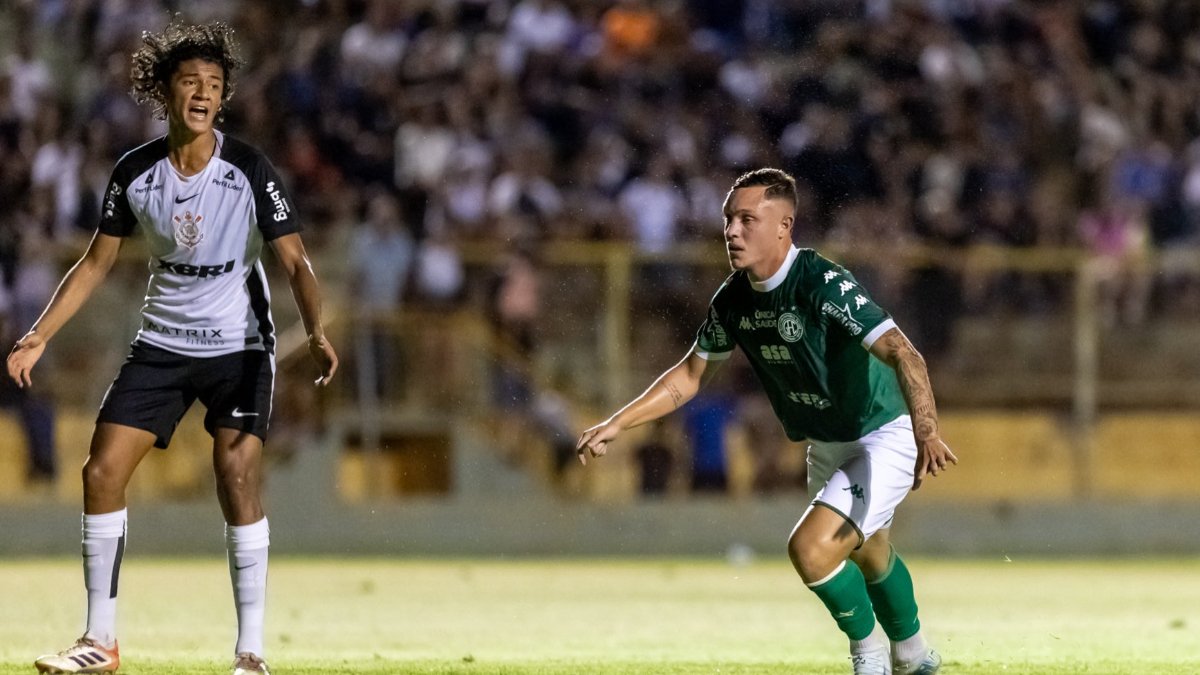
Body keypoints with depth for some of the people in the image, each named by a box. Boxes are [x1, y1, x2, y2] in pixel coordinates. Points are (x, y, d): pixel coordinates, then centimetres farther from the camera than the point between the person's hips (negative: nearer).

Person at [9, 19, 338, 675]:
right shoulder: (134, 173, -5)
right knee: (102, 471, -4)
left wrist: (316, 333, -30)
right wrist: (38, 336, 0)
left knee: (237, 477, -17)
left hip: (239, 345, -4)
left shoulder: (249, 171, -14)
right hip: (161, 343, 4)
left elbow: (294, 261, -13)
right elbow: (96, 262, 6)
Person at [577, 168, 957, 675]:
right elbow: (690, 375, 8)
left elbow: (903, 354, -40)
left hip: (884, 437, -8)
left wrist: (926, 433, -56)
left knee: (810, 548, -22)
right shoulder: (733, 299, -6)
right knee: (868, 556, 26)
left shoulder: (823, 285, -30)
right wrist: (615, 424, -1)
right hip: (826, 444, 8)